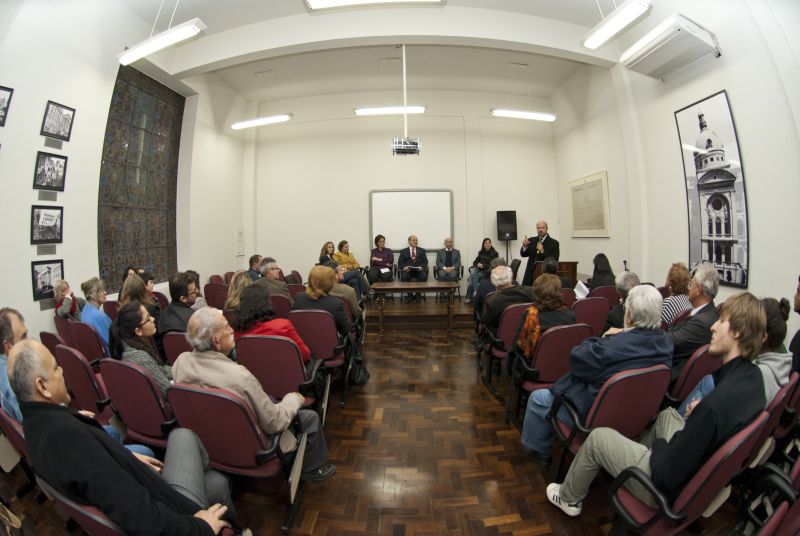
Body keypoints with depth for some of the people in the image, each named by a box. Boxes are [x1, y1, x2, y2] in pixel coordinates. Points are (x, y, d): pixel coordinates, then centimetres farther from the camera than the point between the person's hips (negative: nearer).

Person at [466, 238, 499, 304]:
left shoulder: (494, 253, 0)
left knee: (472, 276, -29)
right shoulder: (481, 252, 14)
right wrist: (477, 264, -9)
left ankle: (469, 297, -24)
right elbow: (475, 262, 14)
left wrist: (483, 266, -19)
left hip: (488, 271, -4)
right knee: (473, 272, -32)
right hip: (479, 269, 4)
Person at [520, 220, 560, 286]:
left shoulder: (554, 243, -2)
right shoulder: (531, 241, 10)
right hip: (531, 274, 3)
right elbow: (523, 254, 3)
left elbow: (554, 260, -10)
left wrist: (543, 251, -23)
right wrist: (525, 246, -17)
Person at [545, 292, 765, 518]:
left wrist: (659, 444, -9)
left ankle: (569, 499, 30)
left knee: (598, 437, 6)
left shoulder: (715, 405, -36)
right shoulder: (753, 375, -9)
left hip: (674, 490, -8)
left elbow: (666, 476, -27)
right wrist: (698, 412, 3)